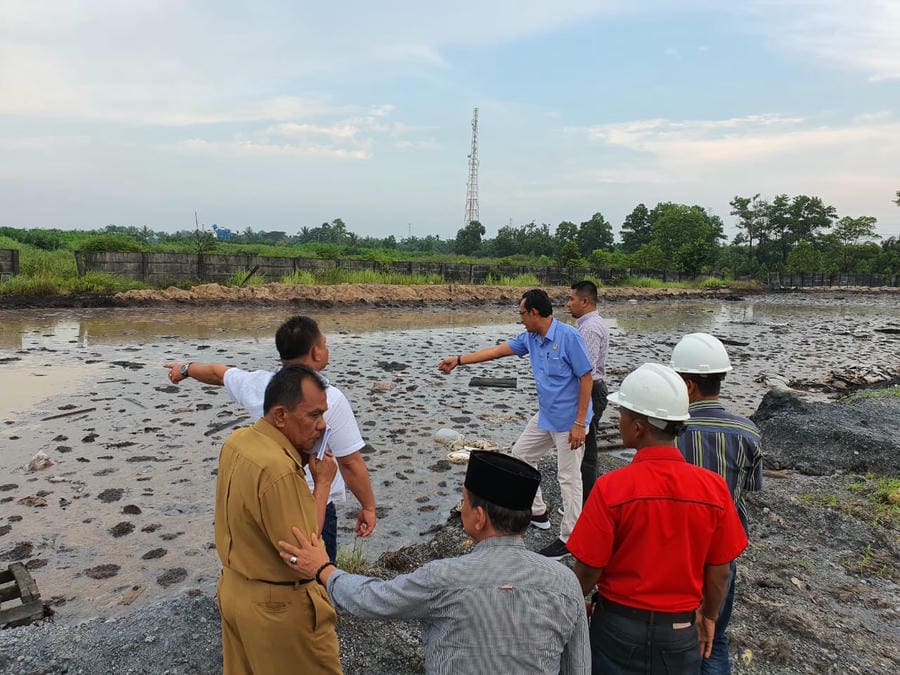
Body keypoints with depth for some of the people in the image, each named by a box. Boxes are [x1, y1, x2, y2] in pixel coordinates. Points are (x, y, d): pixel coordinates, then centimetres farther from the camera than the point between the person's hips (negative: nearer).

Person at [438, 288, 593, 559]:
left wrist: (579, 423, -20)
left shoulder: (568, 336, -20)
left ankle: (569, 539, 14)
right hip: (545, 416, 9)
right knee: (520, 455, 19)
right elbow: (497, 351, 10)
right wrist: (458, 360, 10)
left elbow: (586, 378, -19)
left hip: (569, 421, -9)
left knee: (569, 478, 0)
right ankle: (537, 512, 34)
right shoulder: (529, 338, 3)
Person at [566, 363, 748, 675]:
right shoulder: (714, 487, -14)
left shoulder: (611, 488, -23)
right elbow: (719, 572, -3)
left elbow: (588, 570, -15)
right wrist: (709, 616, 14)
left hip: (620, 625, -2)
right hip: (681, 631, 2)